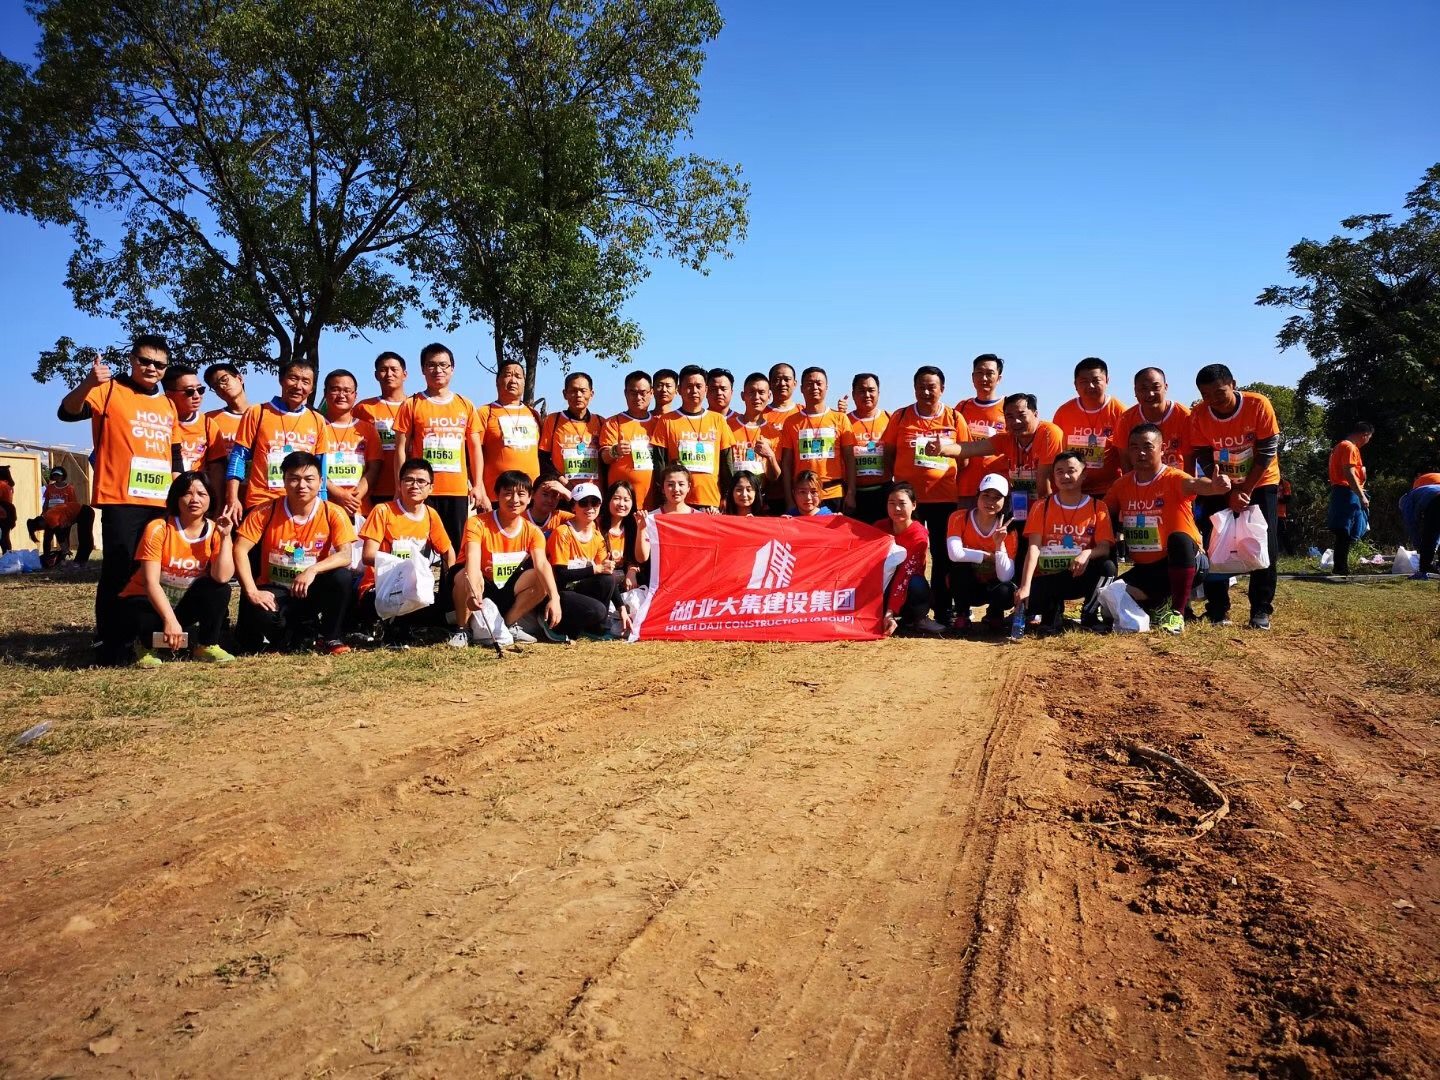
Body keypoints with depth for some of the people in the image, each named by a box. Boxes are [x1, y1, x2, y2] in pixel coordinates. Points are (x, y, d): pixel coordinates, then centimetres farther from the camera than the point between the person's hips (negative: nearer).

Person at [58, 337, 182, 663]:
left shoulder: (168, 406, 17)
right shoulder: (110, 391, -1)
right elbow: (67, 412, -16)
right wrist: (88, 383, -34)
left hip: (161, 503, 6)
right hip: (121, 500, -6)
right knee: (118, 571, -6)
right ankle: (107, 641, 2)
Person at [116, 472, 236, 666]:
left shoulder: (214, 531, -9)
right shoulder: (158, 529, -19)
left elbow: (222, 577, -26)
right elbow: (151, 582, -25)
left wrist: (225, 537, -26)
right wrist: (170, 620, -37)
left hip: (185, 604, 3)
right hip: (148, 602, -3)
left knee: (220, 589, -25)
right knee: (141, 618, -37)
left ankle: (207, 645, -6)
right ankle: (146, 645, 1)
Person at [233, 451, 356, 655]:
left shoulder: (333, 514, -10)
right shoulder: (266, 512, -9)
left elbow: (345, 556, -20)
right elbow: (240, 550, -13)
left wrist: (313, 570, -36)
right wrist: (252, 592, -23)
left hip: (312, 590, 0)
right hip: (274, 591, 0)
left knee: (342, 577, -31)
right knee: (258, 613, -34)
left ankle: (330, 637, -5)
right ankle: (306, 636, 0)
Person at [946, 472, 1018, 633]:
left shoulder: (1008, 531, -14)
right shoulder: (959, 518, -17)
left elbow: (1005, 577, -22)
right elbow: (955, 554, -35)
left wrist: (999, 545, -32)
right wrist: (988, 556, -24)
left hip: (991, 587, 1)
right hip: (965, 588, -1)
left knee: (1006, 592, -33)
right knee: (960, 563, -32)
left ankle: (994, 615, 5)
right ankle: (962, 615, -11)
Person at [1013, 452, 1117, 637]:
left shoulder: (1097, 507, 2)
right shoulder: (1042, 507, 2)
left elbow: (1105, 547, -10)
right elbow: (1033, 547, -10)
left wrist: (1087, 554, -35)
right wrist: (1025, 586, -24)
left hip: (1082, 577, 0)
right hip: (1047, 580, 0)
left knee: (1107, 566, -31)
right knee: (1025, 600, -31)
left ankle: (1089, 615, -10)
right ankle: (1052, 611, 3)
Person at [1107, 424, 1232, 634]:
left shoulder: (1173, 478, -14)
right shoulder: (1121, 484, 3)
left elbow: (1194, 483, -38)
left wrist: (1213, 485, -62)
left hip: (1181, 562, -5)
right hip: (1144, 568, 5)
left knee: (1179, 539, -38)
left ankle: (1177, 612, -25)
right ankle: (1160, 604, 14)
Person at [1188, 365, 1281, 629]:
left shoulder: (1259, 405, -22)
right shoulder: (1199, 415, -17)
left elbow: (1267, 453, -18)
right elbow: (1205, 460, -13)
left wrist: (1245, 490, -19)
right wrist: (1229, 494, -19)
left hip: (1260, 483, -1)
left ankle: (1261, 610, 1)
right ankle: (1218, 609, 3)